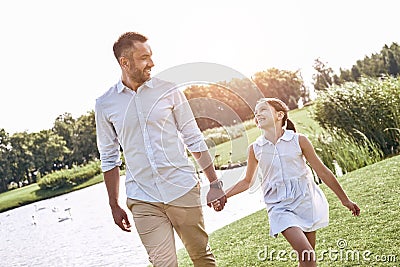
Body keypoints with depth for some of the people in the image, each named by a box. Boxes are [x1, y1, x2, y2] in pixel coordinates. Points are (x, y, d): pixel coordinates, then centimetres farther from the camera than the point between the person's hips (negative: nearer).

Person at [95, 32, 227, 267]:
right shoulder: (105, 105, 2)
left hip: (183, 191, 1)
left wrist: (215, 183, 4)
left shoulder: (169, 91, 1)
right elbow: (110, 159, 10)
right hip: (143, 202, 0)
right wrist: (114, 206, 11)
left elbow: (194, 140, 5)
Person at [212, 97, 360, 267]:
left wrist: (345, 200, 9)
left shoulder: (298, 140, -2)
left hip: (304, 200, 1)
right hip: (279, 206, -1)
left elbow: (322, 172, 5)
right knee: (304, 252, -17)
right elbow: (247, 182, 15)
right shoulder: (255, 149, 2)